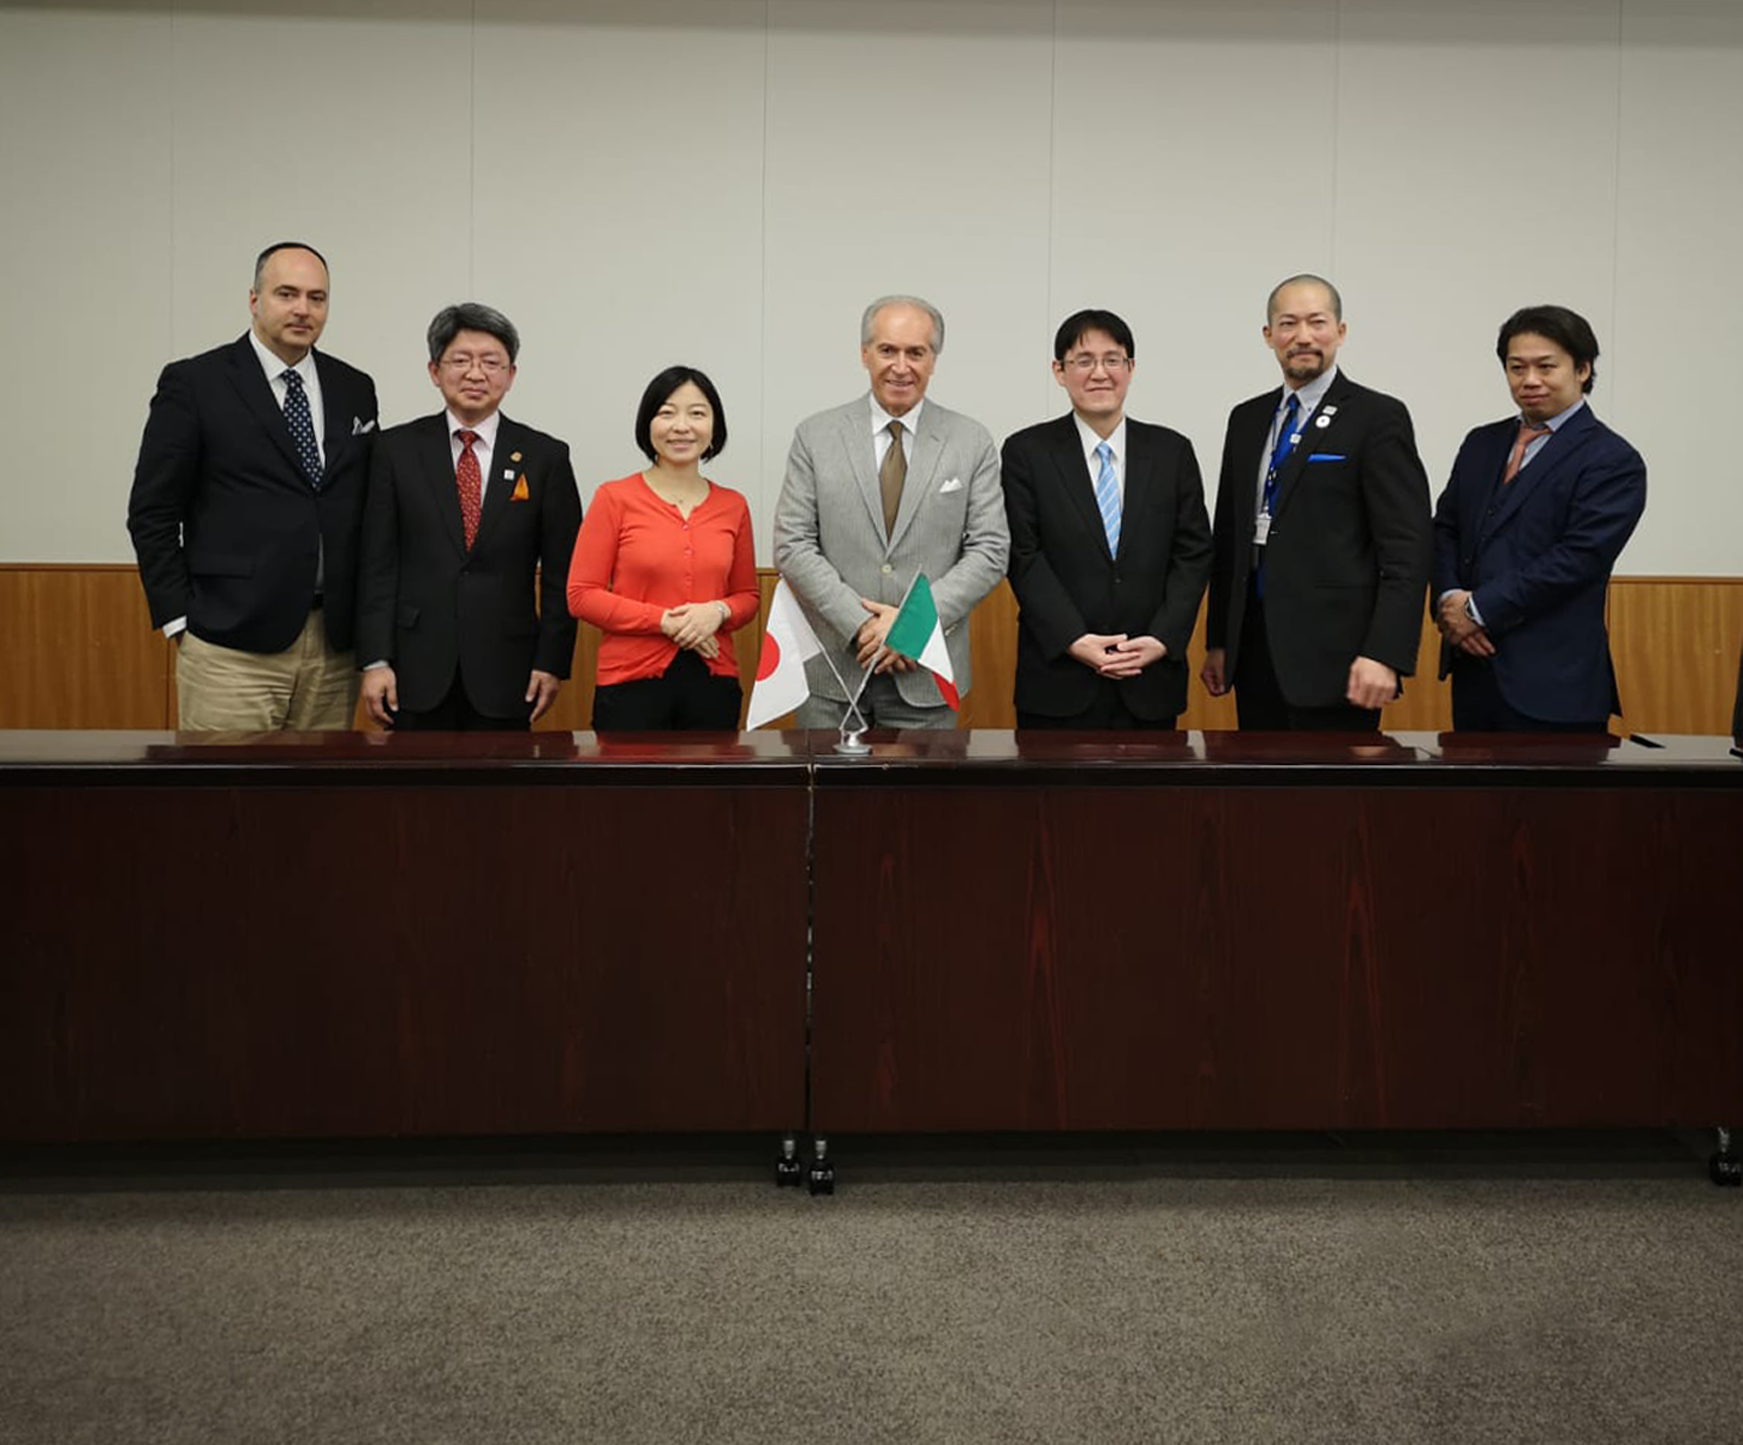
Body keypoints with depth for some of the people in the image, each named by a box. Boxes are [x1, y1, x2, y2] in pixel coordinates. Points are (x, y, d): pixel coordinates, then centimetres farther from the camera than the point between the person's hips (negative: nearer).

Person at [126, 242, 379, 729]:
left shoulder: (355, 390, 12)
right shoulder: (193, 383, -1)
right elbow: (152, 512, 0)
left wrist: (369, 616, 9)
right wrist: (180, 619, -5)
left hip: (335, 643, 4)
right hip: (232, 648, -4)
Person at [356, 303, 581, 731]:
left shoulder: (546, 457, 4)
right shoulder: (397, 449, 5)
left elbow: (561, 572, 4)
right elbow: (378, 563, 2)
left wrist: (552, 662, -2)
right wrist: (375, 660, -4)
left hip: (505, 673, 0)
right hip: (418, 669, 0)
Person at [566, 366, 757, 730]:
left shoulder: (732, 506, 7)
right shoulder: (615, 498, -2)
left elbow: (747, 596, 15)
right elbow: (581, 595, -4)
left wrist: (718, 612, -8)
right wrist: (665, 621, -13)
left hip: (712, 682, 3)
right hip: (632, 683, -3)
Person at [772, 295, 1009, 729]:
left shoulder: (973, 443, 3)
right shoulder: (815, 436, 3)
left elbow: (990, 551, -1)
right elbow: (792, 546, -2)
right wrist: (861, 625, -12)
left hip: (925, 676, 0)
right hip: (831, 668, 0)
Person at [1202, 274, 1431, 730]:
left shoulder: (1378, 418, -5)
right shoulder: (1246, 419, 14)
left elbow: (1406, 548, -10)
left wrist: (1385, 655, -18)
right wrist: (1218, 640, 12)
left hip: (1332, 655, -6)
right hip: (1254, 651, 6)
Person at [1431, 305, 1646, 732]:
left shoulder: (1613, 461, -5)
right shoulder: (1482, 444, 16)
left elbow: (1578, 557, -15)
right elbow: (1445, 528, 13)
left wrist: (1479, 609, -14)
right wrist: (1449, 599, -7)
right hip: (1472, 668, 6)